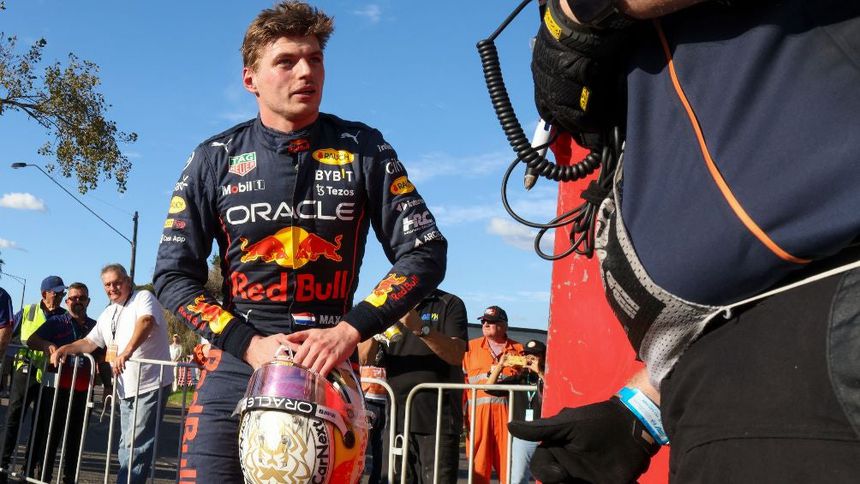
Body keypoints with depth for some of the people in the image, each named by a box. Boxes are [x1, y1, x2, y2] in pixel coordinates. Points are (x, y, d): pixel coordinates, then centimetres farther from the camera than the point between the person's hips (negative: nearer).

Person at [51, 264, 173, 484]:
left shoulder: (143, 297, -7)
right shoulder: (108, 314, 19)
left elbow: (146, 321, -27)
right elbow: (90, 342, 22)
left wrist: (128, 351, -42)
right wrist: (66, 348, 3)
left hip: (150, 385, -9)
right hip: (127, 388, 9)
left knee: (136, 445, -10)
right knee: (126, 446, 14)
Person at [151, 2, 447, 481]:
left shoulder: (364, 150, 2)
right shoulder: (216, 159, 3)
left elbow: (425, 253, 0)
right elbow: (174, 274, 3)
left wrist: (350, 330, -12)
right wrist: (249, 343, -10)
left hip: (331, 365, 0)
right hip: (236, 364, 0)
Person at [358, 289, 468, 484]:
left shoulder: (449, 304, 3)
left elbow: (457, 355, -11)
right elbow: (364, 356, 5)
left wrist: (420, 327, -25)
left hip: (438, 418, -3)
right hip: (397, 417, 4)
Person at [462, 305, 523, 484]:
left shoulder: (518, 350, 11)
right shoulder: (471, 347, 12)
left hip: (507, 413, 0)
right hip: (478, 412, 0)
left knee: (509, 464, -2)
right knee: (478, 466, 0)